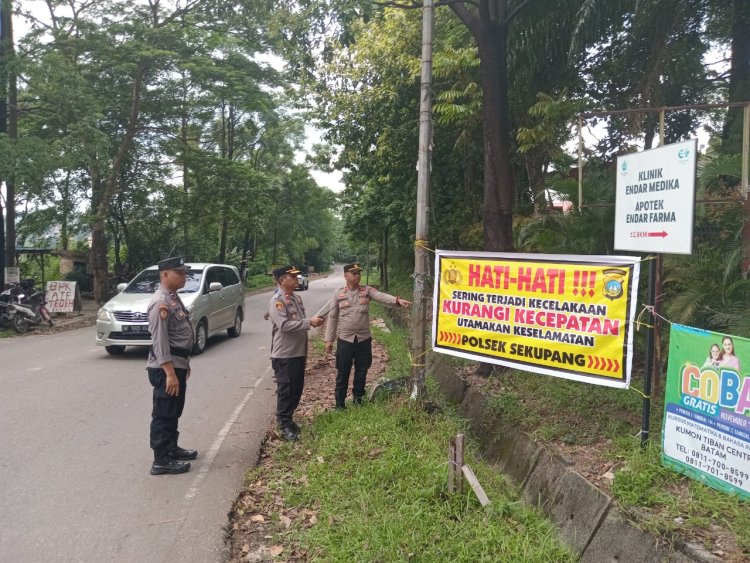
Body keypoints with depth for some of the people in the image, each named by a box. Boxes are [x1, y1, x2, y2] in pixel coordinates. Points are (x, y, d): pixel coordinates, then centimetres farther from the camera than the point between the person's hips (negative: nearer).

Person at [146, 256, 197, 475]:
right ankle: (161, 461, 9)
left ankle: (171, 448, 34)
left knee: (174, 412, 20)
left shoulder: (173, 298, 11)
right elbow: (160, 342, -24)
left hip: (177, 365, 10)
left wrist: (184, 364, 21)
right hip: (165, 369, -10)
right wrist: (170, 373, -25)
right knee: (164, 414, 0)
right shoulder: (161, 303, -20)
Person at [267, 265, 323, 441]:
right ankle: (284, 424, 11)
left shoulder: (296, 298, 12)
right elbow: (285, 326, -26)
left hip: (298, 352, 8)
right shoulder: (276, 301, -16)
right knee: (286, 390, 0)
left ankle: (288, 418, 30)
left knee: (297, 388, 15)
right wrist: (310, 322, -26)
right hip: (284, 355, -8)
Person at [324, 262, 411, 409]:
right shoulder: (338, 293, -1)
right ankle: (340, 402, 20)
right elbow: (332, 317, 3)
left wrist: (397, 300, -38)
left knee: (361, 371, 12)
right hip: (345, 339, -1)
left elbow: (382, 296, -18)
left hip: (364, 339, 1)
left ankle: (358, 398, 31)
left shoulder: (367, 290, 0)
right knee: (343, 373, 6)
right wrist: (329, 339, 2)